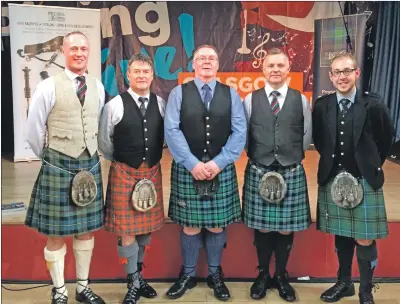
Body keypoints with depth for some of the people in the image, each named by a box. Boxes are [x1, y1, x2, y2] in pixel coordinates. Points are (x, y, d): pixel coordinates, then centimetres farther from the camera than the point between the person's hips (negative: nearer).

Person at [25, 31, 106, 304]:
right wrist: (50, 159, 6)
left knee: (87, 229, 13)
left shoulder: (98, 87, 4)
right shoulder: (48, 87, -8)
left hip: (90, 165, 4)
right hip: (58, 166, -4)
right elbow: (33, 132, -3)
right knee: (56, 234, 7)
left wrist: (88, 157, 13)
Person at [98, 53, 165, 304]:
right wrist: (120, 161, 9)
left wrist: (153, 158, 10)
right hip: (124, 172, -3)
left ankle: (139, 275, 31)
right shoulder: (115, 105, -8)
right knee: (127, 228, 2)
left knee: (147, 225, 12)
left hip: (152, 171, 3)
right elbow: (104, 142, 1)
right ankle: (134, 282, 18)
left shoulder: (161, 104, 1)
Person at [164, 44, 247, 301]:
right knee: (190, 225, 6)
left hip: (222, 170, 1)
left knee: (217, 225, 7)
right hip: (187, 169, -1)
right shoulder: (179, 93, 4)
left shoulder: (231, 94, 7)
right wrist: (193, 163, -14)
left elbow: (239, 133, 0)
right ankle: (188, 275, 25)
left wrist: (219, 162, -11)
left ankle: (216, 275, 26)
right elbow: (172, 131, -5)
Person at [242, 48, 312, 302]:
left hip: (292, 173, 0)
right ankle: (263, 275, 28)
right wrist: (257, 157, 5)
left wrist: (292, 157, 7)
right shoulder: (250, 100, 2)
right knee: (261, 228, 9)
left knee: (286, 229, 9)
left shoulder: (301, 100, 3)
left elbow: (307, 136, 9)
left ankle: (282, 277, 28)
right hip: (258, 173, 0)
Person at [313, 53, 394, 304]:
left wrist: (371, 166, 6)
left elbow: (386, 140, 4)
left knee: (365, 241, 3)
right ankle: (344, 283, 34)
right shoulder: (322, 106, -2)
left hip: (364, 181, -2)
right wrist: (333, 163, 8)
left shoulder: (373, 105, -10)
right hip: (333, 180, 3)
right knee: (341, 235, 16)